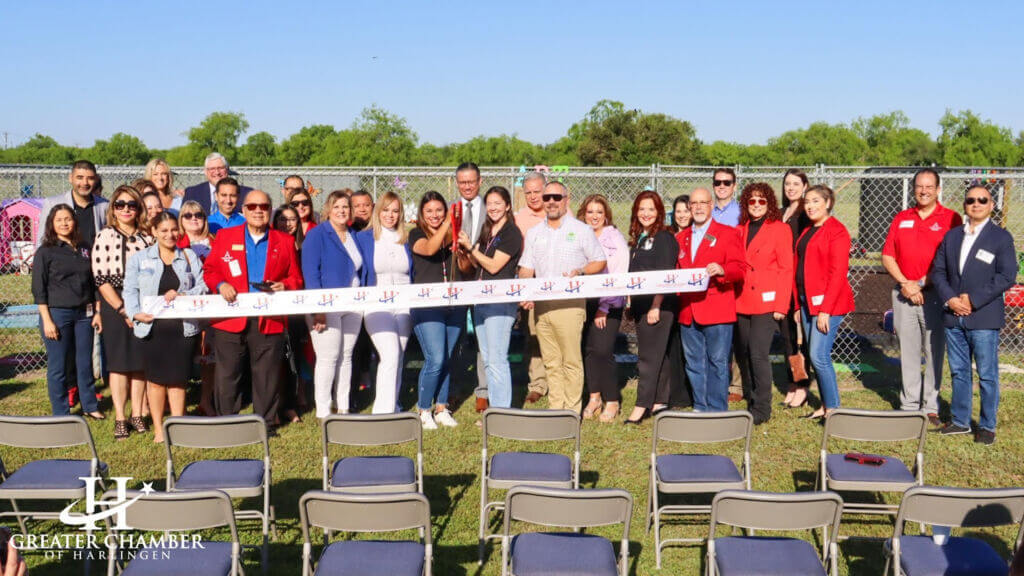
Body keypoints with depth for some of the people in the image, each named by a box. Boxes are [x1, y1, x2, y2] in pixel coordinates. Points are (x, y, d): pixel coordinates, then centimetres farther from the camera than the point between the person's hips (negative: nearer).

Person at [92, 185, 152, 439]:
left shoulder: (147, 237, 7)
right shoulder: (105, 236, -3)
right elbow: (100, 278, -7)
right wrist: (123, 310, -11)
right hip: (115, 306, -3)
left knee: (141, 361, 6)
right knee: (119, 362, 1)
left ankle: (138, 414, 16)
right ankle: (120, 418, 8)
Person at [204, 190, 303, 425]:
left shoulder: (285, 241, 10)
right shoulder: (225, 236, 10)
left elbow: (296, 278, 11)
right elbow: (209, 269, 10)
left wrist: (284, 285, -10)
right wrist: (220, 285, -9)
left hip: (269, 321, 0)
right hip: (230, 320, 0)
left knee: (266, 377, 6)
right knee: (227, 375, 4)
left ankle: (264, 423, 18)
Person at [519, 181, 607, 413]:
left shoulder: (581, 230, 4)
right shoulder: (534, 233, 15)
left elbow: (600, 261, 5)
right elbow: (526, 268, 13)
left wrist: (580, 272, -14)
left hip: (570, 304, -4)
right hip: (541, 305, 4)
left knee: (571, 361, -4)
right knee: (550, 361, 8)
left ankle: (572, 410, 2)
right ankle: (555, 408, 15)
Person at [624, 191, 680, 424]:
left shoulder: (664, 238, -9)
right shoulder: (638, 238, 16)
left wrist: (656, 307, -19)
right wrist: (631, 304, 18)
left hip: (660, 306, -8)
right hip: (640, 306, 8)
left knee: (649, 355, -7)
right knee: (658, 355, 12)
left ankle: (642, 406, -6)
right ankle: (660, 400, 18)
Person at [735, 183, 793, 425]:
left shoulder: (780, 229, -2)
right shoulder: (741, 229, 14)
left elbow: (786, 269, -5)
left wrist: (781, 305, -11)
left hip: (766, 302, -5)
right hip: (742, 302, 6)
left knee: (758, 353, -11)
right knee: (743, 355, 9)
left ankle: (761, 409, -2)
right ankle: (750, 402, 23)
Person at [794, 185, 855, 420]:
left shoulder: (836, 231, -10)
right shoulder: (808, 232, 16)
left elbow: (838, 273, -16)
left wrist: (825, 310, -20)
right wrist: (799, 305, 13)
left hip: (828, 303, -8)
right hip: (808, 302, 8)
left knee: (819, 356, -11)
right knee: (816, 357, 10)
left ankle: (833, 408, -1)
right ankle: (825, 405, 18)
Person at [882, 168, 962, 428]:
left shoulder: (951, 219, 1)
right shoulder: (901, 219, 14)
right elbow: (887, 256, 10)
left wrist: (922, 283, -11)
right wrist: (905, 283, -4)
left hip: (935, 294, -3)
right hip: (903, 294, 3)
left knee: (934, 351, -1)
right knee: (908, 351, 7)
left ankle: (930, 407, 6)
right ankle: (909, 404, 14)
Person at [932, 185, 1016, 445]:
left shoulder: (1001, 237, -3)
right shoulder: (951, 236, 12)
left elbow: (1007, 277, -10)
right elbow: (938, 270, 9)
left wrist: (973, 300, -15)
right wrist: (950, 299, -8)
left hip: (983, 318, -5)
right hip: (953, 317, 5)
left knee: (987, 375, 2)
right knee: (959, 372, 13)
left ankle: (987, 426, 12)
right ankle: (960, 421, 24)